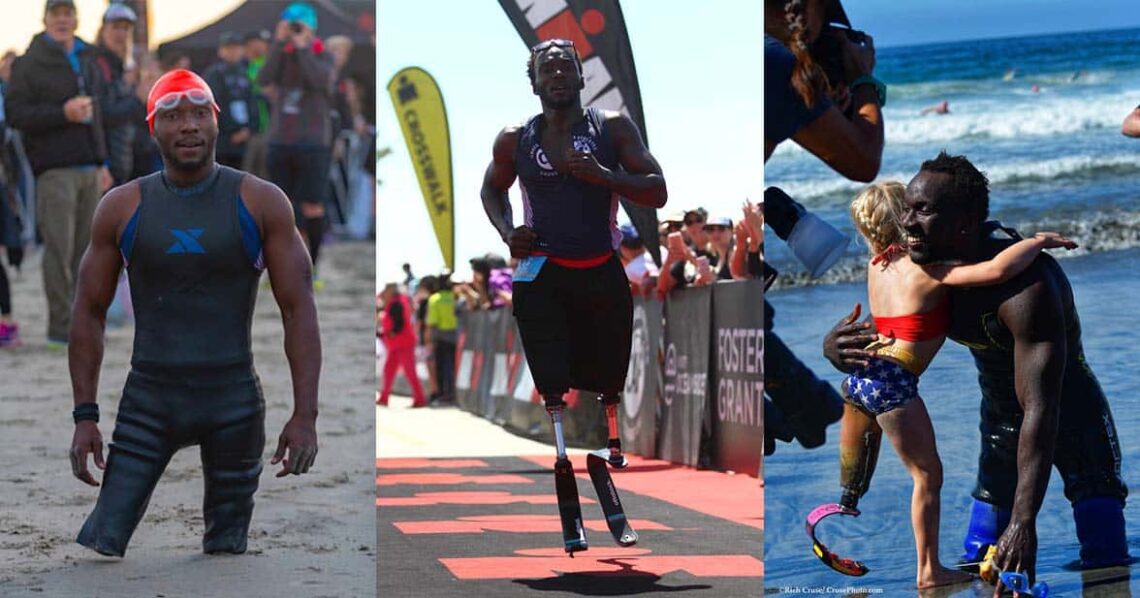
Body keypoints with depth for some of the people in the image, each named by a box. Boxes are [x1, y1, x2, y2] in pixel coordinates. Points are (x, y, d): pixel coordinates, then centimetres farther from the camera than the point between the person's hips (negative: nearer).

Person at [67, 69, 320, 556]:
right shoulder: (121, 207, 3)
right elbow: (90, 313, 8)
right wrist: (85, 416, 2)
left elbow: (299, 310, -2)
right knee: (100, 543, -8)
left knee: (226, 551, 7)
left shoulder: (261, 203, -1)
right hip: (148, 400, 1)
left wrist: (305, 415, -9)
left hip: (234, 402, -1)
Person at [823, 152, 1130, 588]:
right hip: (999, 412, 7)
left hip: (1068, 406, -7)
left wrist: (1024, 522, -50)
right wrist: (835, 347, -32)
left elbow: (1040, 411, -43)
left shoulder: (1026, 287, -39)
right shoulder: (922, 267, -16)